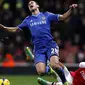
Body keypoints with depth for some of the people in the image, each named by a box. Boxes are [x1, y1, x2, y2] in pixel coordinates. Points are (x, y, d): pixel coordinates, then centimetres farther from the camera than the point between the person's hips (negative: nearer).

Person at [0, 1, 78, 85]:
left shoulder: (46, 15, 9)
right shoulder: (28, 20, 17)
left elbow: (63, 17, 4)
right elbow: (16, 29, 26)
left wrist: (71, 9, -12)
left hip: (50, 45, -2)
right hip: (38, 49, 2)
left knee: (55, 65, -29)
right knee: (41, 72, -17)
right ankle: (49, 69, 19)